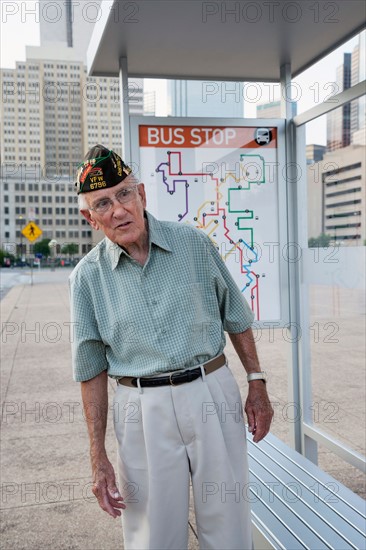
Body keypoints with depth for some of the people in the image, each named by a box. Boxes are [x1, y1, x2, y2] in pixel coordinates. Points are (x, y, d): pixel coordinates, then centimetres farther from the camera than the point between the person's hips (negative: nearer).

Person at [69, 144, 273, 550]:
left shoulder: (193, 242, -1)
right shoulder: (87, 276, -2)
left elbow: (235, 317, 8)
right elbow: (92, 370, 2)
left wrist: (256, 383, 5)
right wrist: (98, 457, 0)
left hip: (213, 395, 1)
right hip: (142, 409, 0)